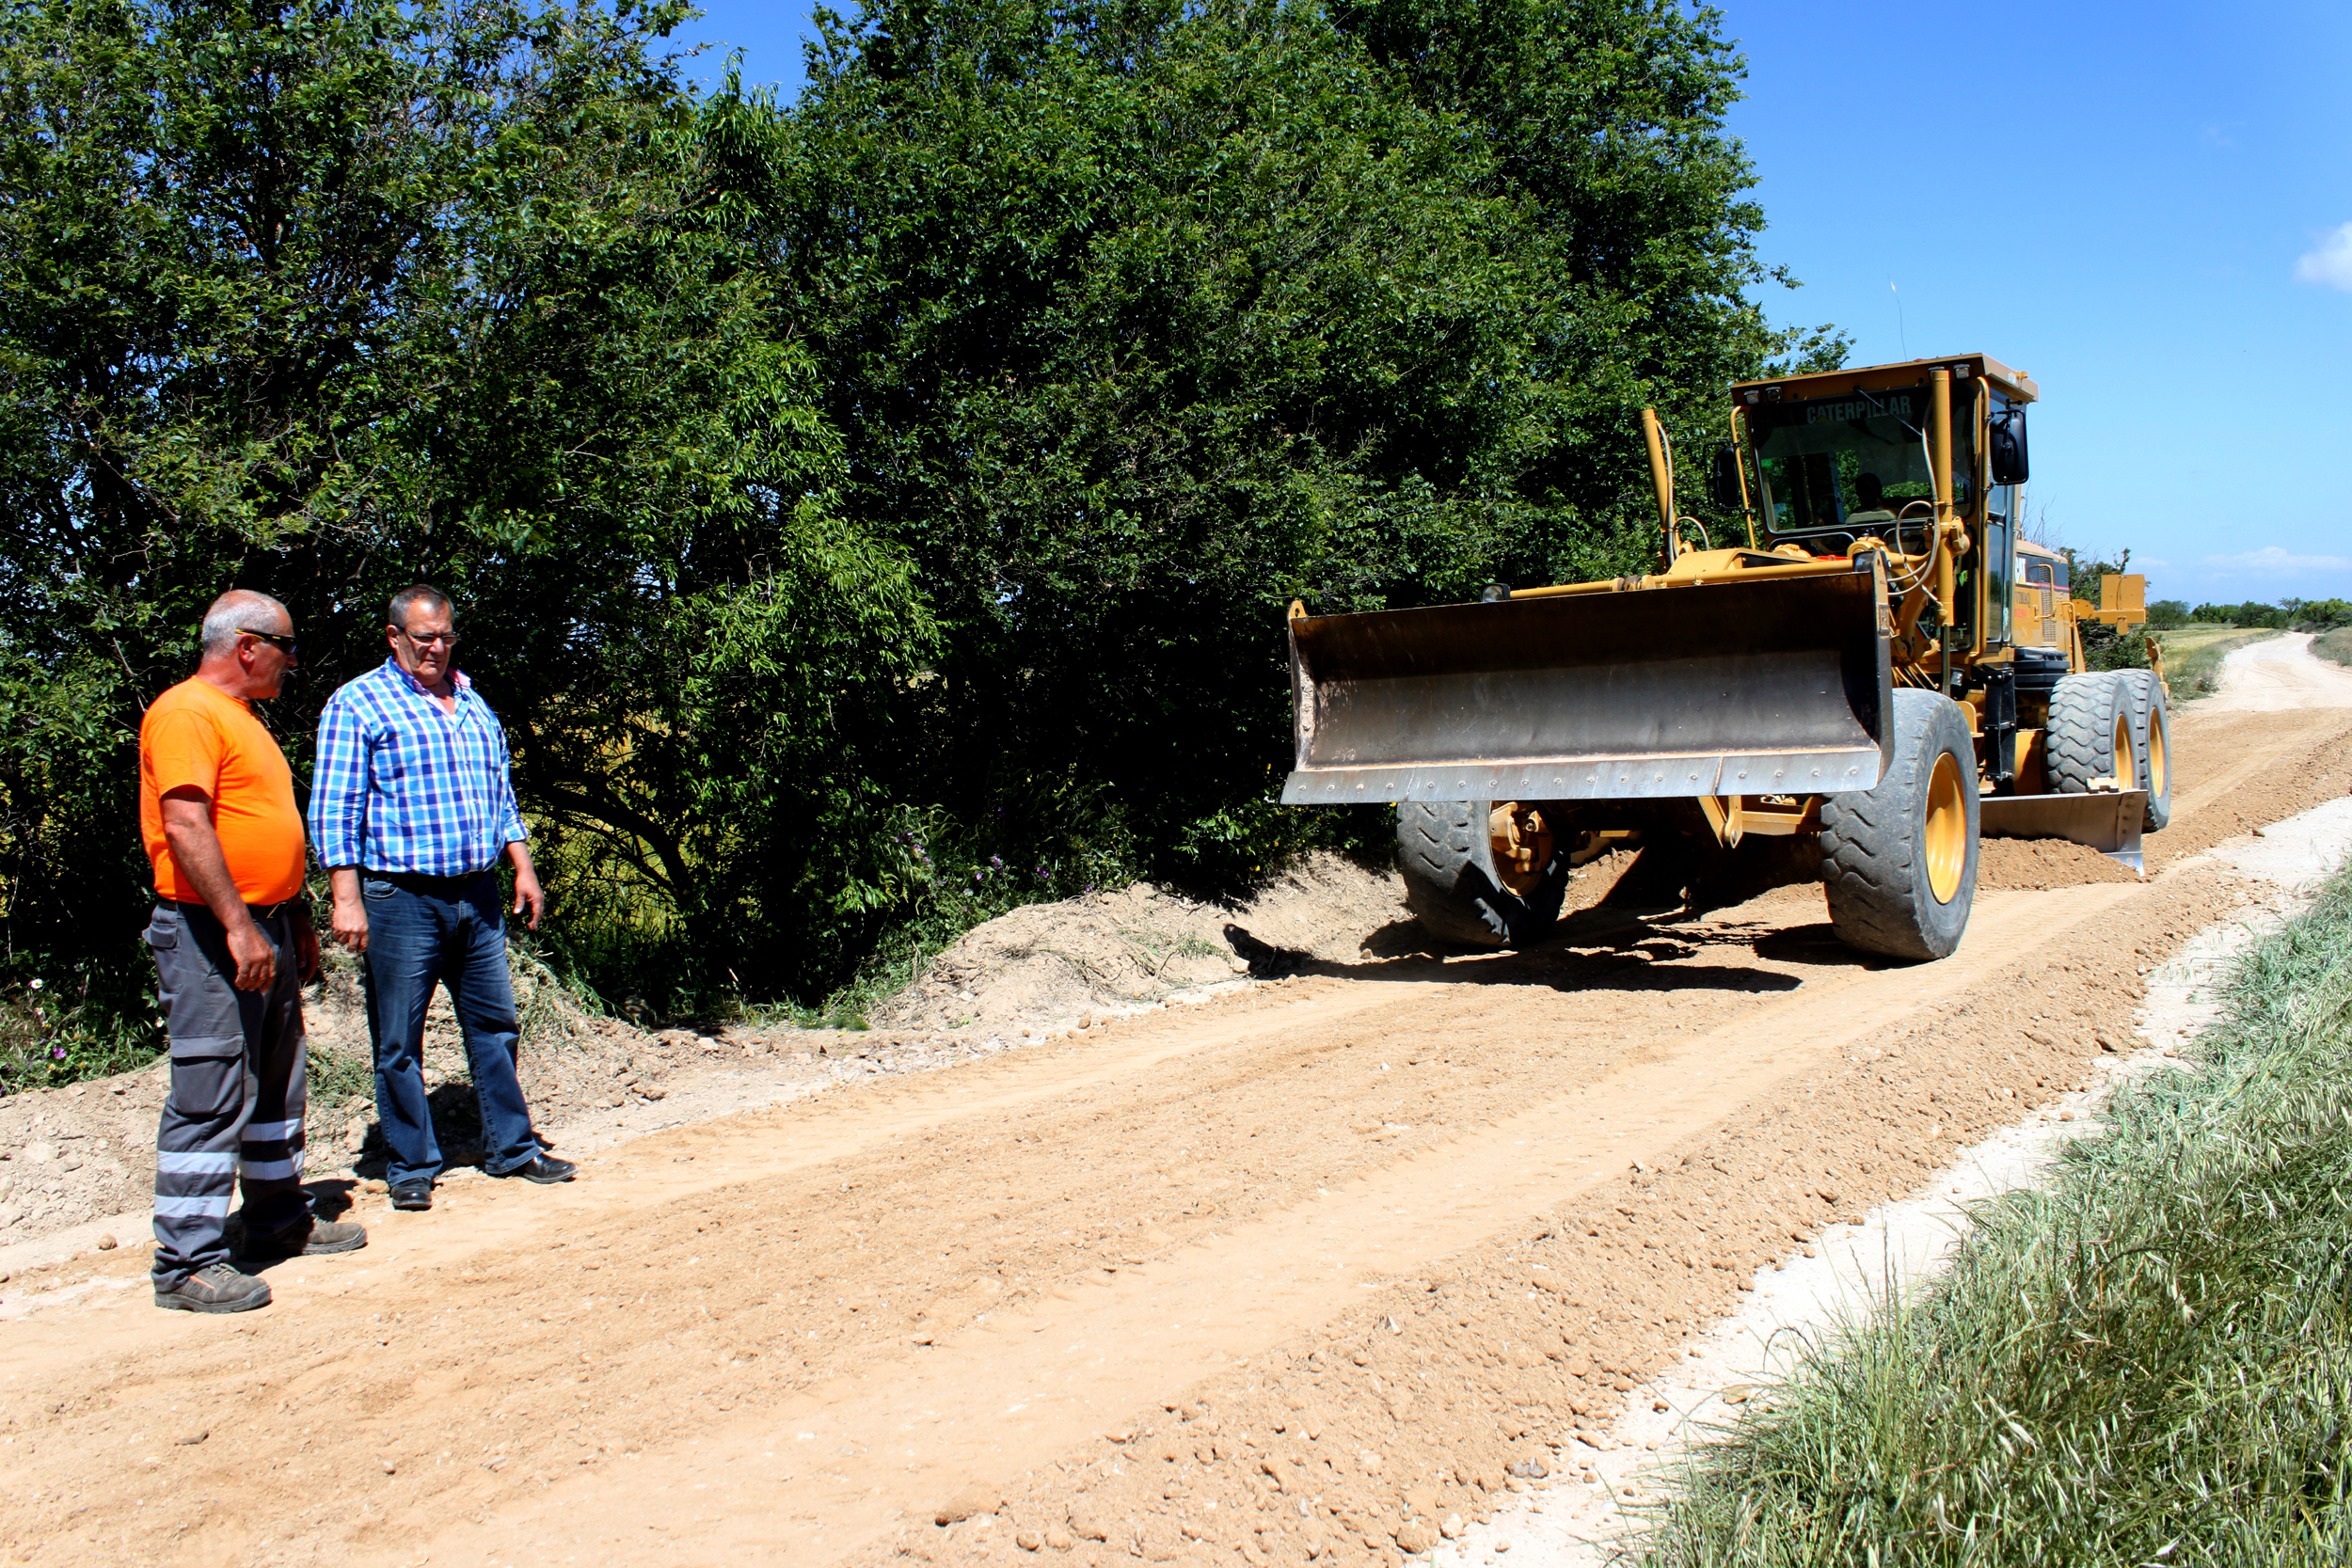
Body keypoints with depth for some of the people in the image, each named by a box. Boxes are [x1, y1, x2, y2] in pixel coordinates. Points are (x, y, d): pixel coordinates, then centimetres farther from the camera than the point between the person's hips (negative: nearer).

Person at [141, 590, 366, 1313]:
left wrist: (297, 922, 24)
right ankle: (187, 1263, -2)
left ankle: (279, 1219, 30)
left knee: (277, 1085, 17)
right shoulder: (186, 713, -12)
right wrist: (238, 925, -27)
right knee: (209, 1098, -8)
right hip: (209, 933, -10)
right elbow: (186, 826, -22)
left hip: (265, 929, 10)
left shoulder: (243, 718, 19)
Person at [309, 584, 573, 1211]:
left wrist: (523, 867, 13)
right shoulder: (357, 705, -3)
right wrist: (347, 899, -15)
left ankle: (512, 1148, 21)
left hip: (477, 896, 6)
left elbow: (501, 796, 22)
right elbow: (334, 811, -8)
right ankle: (412, 1167, 14)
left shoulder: (473, 706, 16)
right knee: (399, 1043, 3)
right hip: (401, 900, -5)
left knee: (495, 1026, 11)